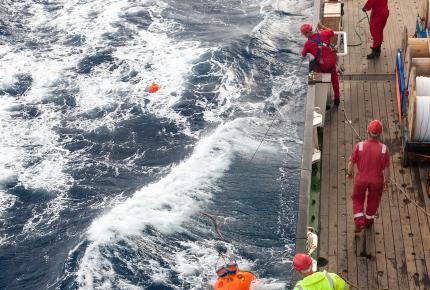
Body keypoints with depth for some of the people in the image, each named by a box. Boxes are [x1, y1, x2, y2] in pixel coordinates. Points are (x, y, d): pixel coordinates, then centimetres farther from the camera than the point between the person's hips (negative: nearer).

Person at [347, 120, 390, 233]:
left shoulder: (359, 146, -25)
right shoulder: (384, 149, -24)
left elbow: (351, 162, -13)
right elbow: (386, 168, -13)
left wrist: (349, 173, 7)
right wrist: (387, 179, 6)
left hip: (361, 178, -1)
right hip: (377, 180, 1)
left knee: (357, 199, 26)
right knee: (373, 199, 28)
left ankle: (359, 222, 19)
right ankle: (368, 221, 47)